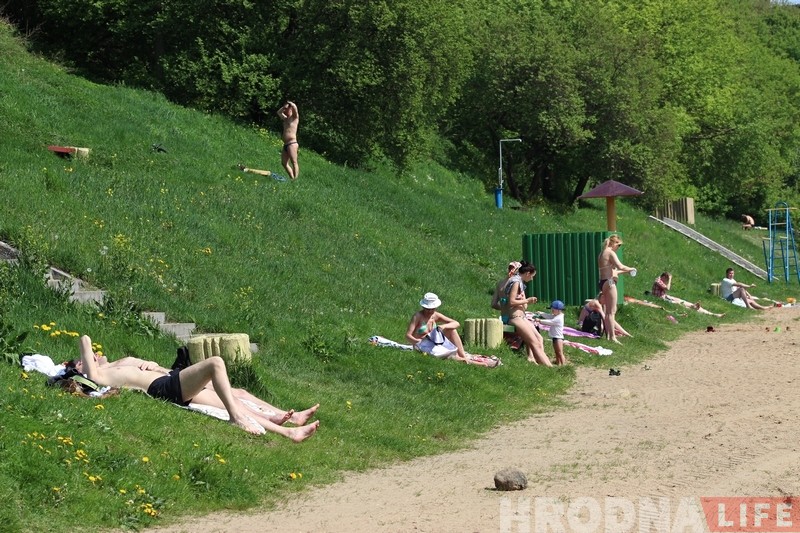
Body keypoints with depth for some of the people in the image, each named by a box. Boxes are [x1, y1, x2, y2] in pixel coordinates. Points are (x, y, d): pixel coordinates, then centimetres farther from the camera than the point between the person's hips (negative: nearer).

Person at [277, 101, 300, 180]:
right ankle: (292, 178, 10)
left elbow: (294, 107, -17)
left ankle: (295, 179, -21)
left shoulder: (294, 117, -1)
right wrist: (284, 106, 18)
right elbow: (279, 112, 34)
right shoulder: (286, 119, 21)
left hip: (292, 143, -9)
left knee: (294, 162, -14)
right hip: (285, 144, 9)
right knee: (284, 163, 8)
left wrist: (290, 103, 4)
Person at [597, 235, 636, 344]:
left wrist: (624, 271, 23)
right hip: (609, 282, -9)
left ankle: (608, 335, 17)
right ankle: (612, 337, -10)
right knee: (612, 311, -8)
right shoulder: (611, 253, -10)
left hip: (602, 282, 9)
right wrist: (630, 269, -5)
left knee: (607, 311, 14)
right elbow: (620, 266, -23)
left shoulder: (602, 254, 18)